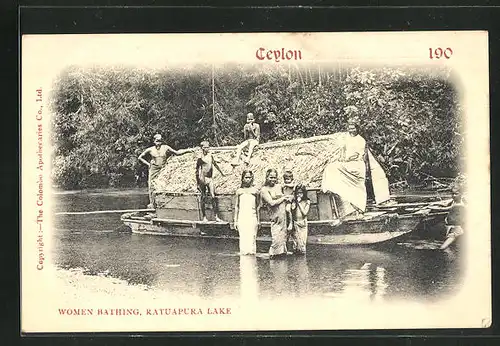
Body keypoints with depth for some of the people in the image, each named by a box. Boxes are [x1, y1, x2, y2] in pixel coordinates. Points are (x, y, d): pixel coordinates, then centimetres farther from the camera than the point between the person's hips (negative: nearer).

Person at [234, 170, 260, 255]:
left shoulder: (255, 191, 8)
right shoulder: (239, 191, 9)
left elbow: (257, 207, 12)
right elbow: (236, 206, 13)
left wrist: (258, 220, 10)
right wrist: (235, 220, 10)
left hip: (252, 217, -1)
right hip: (242, 217, 1)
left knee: (252, 238, -8)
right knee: (243, 238, -3)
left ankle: (251, 252, -7)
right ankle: (243, 252, 0)